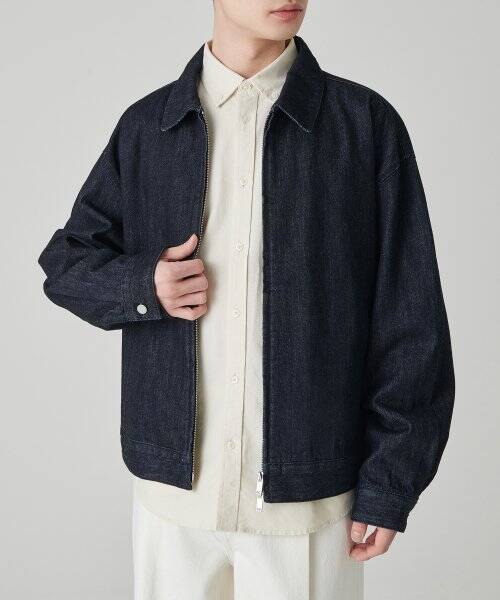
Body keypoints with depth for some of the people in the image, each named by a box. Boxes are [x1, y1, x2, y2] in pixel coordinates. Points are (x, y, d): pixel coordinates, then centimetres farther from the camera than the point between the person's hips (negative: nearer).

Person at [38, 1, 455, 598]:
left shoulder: (366, 122, -3)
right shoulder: (146, 125, 4)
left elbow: (409, 320, -3)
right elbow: (66, 263, 12)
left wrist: (390, 483, -6)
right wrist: (142, 288, -9)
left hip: (312, 492, -1)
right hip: (174, 482, 2)